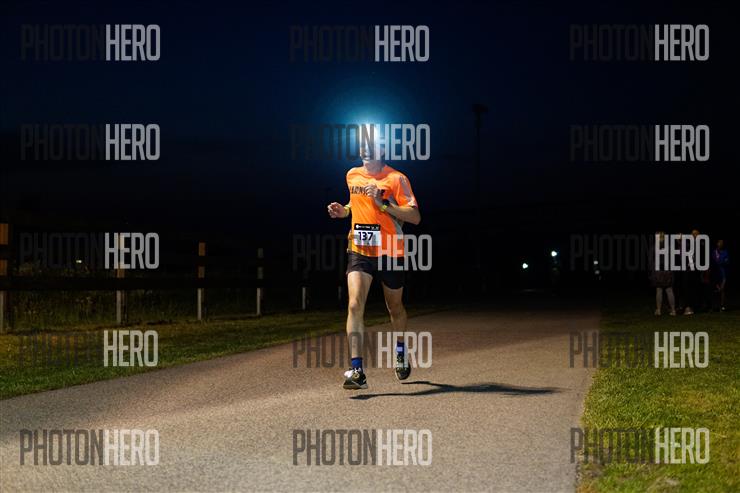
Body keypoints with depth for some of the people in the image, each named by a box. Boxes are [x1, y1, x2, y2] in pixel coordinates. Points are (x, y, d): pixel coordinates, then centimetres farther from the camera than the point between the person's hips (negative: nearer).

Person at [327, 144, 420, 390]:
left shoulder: (396, 179, -8)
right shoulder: (352, 176, 9)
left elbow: (415, 216, -15)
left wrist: (382, 203, -24)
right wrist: (344, 210, 7)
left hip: (389, 253, -3)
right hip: (359, 251, 3)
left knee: (395, 308, 15)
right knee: (355, 304, -18)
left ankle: (401, 351, 47)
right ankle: (357, 370, -23)